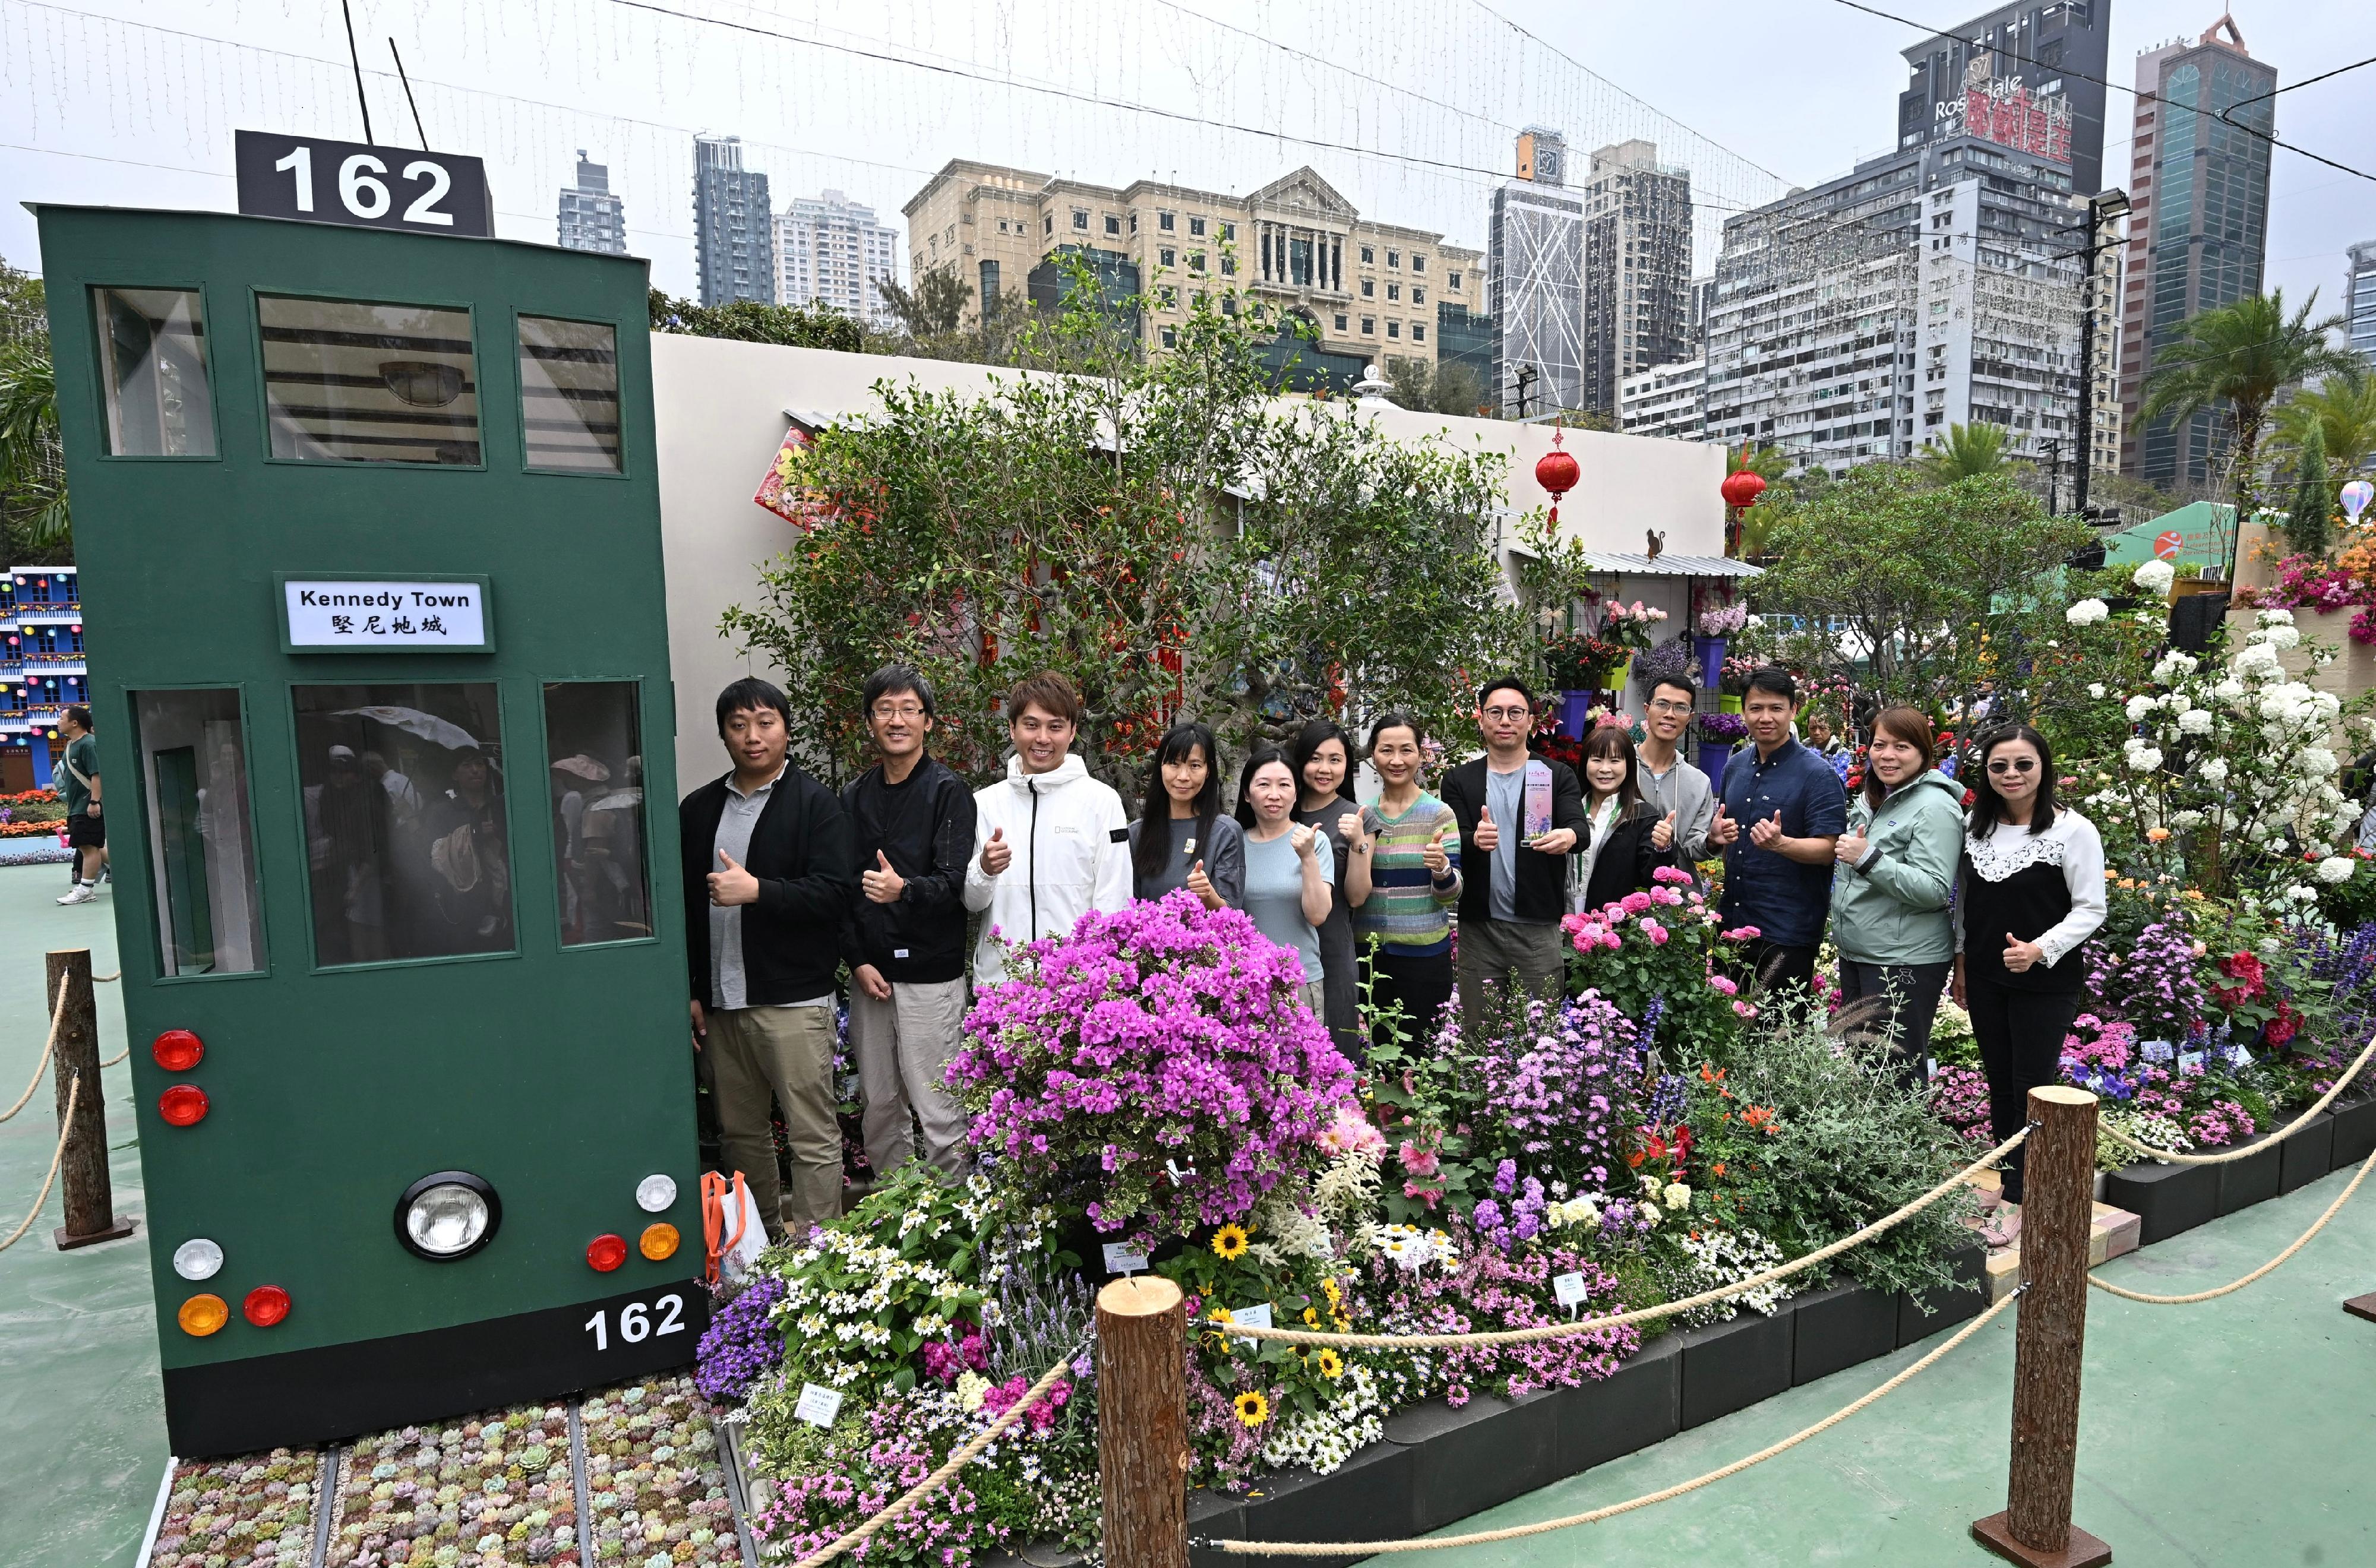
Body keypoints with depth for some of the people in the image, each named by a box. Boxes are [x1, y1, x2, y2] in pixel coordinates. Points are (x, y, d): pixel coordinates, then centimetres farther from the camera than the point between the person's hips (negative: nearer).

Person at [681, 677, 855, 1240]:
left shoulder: (816, 805, -3)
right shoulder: (697, 808, 13)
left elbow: (835, 894, -13)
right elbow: (680, 906, 15)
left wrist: (757, 890, -21)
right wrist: (689, 992, 10)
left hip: (793, 1002, -5)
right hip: (719, 1003, 6)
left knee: (812, 1134, -3)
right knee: (739, 1132, 15)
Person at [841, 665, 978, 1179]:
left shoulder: (948, 792, -4)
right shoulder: (854, 797, 12)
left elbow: (955, 884, -12)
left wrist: (904, 890, -32)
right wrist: (858, 960, -2)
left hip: (931, 976, -5)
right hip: (870, 973, 5)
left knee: (938, 1110, -2)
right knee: (879, 1108, 13)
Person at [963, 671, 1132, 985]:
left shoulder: (1102, 800, -2)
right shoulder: (985, 802, 6)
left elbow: (1113, 902, -3)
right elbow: (972, 903, 7)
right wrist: (984, 869, -13)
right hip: (997, 980, 3)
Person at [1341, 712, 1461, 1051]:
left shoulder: (1439, 814, -5)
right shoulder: (1362, 816, 3)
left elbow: (1450, 897, -7)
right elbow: (1356, 896, -3)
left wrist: (1442, 868, -27)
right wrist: (1358, 844, -17)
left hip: (1424, 954, -3)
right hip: (1370, 951, 3)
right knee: (1380, 1049, 11)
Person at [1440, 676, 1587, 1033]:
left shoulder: (1558, 775, 6)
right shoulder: (1459, 780, 8)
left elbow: (1579, 826, -8)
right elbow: (1452, 846, -3)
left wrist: (1569, 836, -34)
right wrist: (1475, 840, -27)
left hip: (1540, 928, -1)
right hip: (1479, 927, 1)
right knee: (1476, 1029, 7)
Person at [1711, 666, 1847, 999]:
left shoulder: (1817, 774, -11)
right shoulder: (1735, 766, 10)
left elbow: (1828, 849, -16)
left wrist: (1780, 843, -34)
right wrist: (1716, 834, -2)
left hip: (1787, 934, -6)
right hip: (1731, 922, 6)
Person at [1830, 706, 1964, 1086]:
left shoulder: (1935, 807, -14)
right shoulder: (1871, 799, 12)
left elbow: (1934, 891, -23)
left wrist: (1868, 857, -27)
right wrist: (1845, 851, 10)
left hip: (1905, 962, -9)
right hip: (1855, 953, 9)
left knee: (1897, 1072, -1)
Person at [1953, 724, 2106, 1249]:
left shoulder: (2073, 831, -10)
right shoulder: (1977, 829, 6)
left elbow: (2090, 909, -9)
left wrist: (2040, 949, -21)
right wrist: (1961, 960, 13)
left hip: (2045, 984, -5)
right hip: (1986, 979, 5)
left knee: (2033, 1089, 0)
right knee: (1999, 1083, 13)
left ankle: (2018, 1201, 9)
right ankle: (2010, 1181, 26)